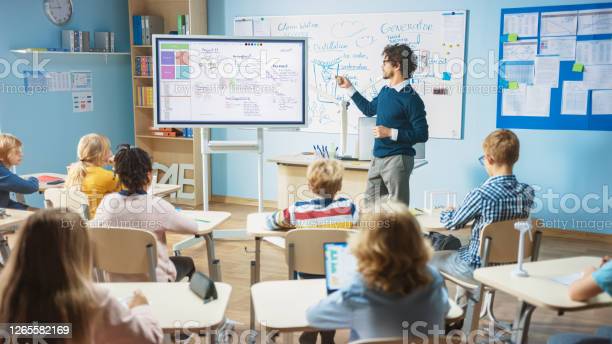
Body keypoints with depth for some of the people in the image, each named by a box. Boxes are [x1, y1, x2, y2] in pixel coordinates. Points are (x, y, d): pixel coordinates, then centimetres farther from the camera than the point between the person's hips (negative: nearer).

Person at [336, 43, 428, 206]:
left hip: (397, 159, -8)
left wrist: (391, 133, -21)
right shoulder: (385, 91, 9)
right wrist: (349, 88, 27)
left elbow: (422, 135, -16)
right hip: (378, 158, 8)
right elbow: (369, 109, 28)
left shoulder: (411, 98, -15)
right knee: (370, 203, 16)